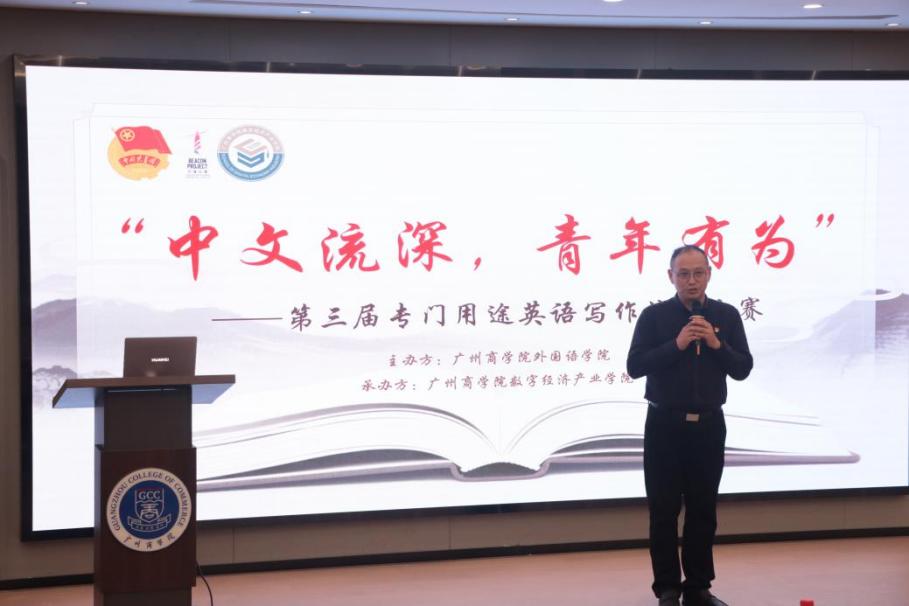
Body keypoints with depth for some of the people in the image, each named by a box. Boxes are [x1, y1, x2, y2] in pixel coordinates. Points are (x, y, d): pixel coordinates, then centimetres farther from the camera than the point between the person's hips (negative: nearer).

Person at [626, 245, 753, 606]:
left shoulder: (726, 315, 4)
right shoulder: (654, 316, -3)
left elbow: (743, 369, 2)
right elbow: (634, 366, -10)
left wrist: (716, 344, -14)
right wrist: (677, 344, -18)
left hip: (709, 425, 2)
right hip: (665, 425, -2)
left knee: (703, 510, 9)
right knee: (664, 511, 2)